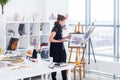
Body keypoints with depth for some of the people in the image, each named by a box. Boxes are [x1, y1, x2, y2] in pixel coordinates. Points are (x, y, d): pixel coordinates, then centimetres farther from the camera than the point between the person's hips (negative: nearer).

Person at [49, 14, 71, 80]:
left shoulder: (59, 28, 10)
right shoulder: (55, 28, -17)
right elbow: (51, 39, -22)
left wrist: (66, 37, 8)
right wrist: (60, 41, -26)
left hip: (61, 49, 8)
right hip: (56, 50, -8)